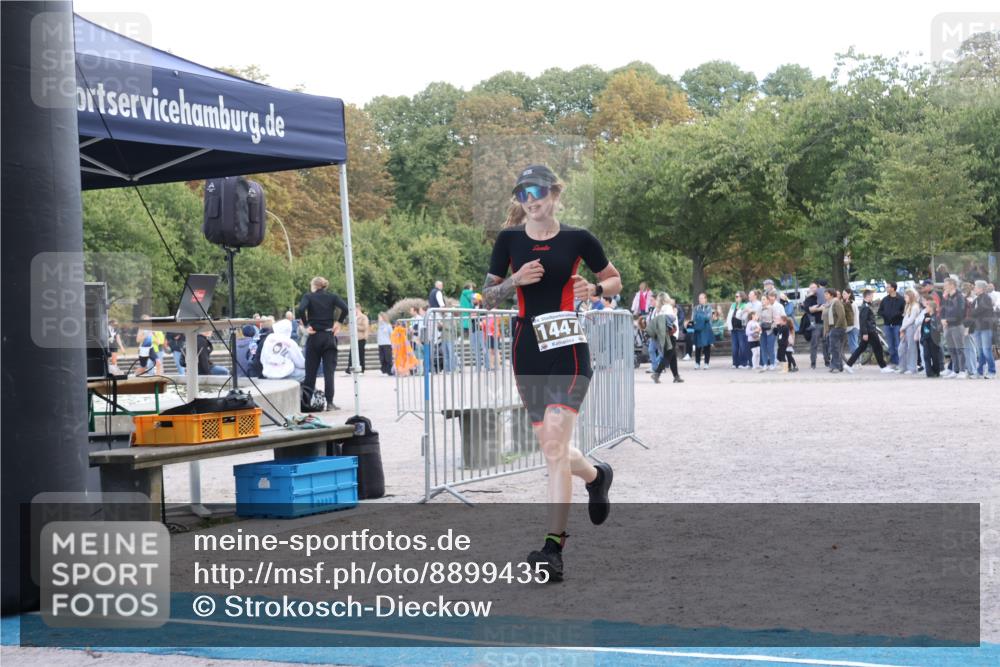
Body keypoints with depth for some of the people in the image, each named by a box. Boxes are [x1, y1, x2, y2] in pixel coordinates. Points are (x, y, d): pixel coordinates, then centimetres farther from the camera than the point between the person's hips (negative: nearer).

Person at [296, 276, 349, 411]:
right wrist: (339, 322, -2)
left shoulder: (308, 296, 0)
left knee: (310, 371, 6)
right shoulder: (332, 297, 5)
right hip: (329, 337, 1)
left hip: (314, 337, -1)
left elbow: (300, 310, -19)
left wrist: (307, 325, -8)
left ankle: (306, 402, 9)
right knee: (329, 371, 1)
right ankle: (330, 402, -5)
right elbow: (345, 308, -11)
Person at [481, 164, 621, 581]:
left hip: (568, 350, -4)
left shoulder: (577, 239, -1)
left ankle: (553, 548, -15)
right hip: (527, 351, 4)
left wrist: (593, 289, -10)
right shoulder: (509, 240, 4)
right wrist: (515, 280, -13)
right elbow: (486, 299, 6)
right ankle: (596, 476, 46)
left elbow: (615, 281, 12)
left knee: (554, 445, -15)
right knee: (552, 448, 11)